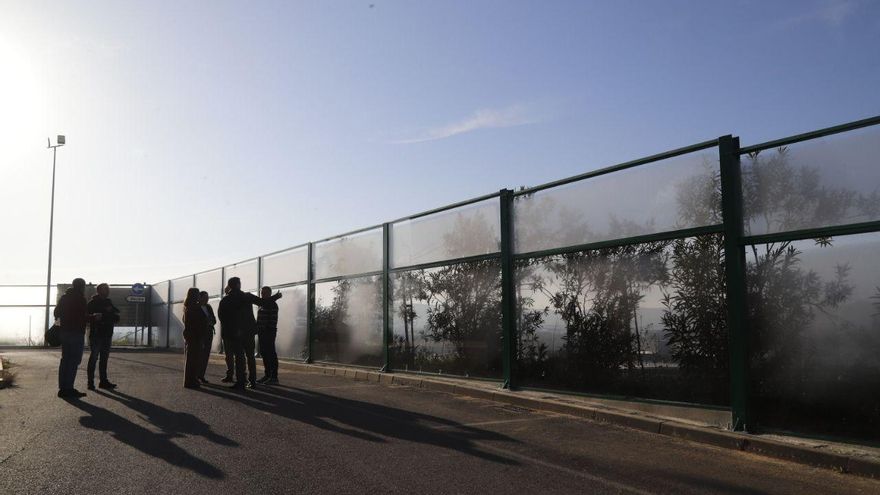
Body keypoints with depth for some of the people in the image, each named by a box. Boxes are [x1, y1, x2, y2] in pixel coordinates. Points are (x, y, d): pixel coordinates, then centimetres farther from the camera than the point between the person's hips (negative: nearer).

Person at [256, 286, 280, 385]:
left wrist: (270, 330, -22)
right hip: (262, 332, 9)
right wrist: (257, 329, 13)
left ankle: (274, 377, -6)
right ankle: (267, 375, 18)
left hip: (269, 332, -9)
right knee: (264, 353, 11)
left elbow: (273, 320, -17)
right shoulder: (262, 304, 17)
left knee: (271, 354, -8)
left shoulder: (272, 304, -10)